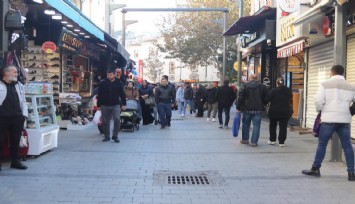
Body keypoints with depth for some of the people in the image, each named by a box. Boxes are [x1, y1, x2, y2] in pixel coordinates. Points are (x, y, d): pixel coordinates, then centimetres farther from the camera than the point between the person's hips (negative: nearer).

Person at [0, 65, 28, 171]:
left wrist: (24, 114, 8)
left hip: (17, 118, 4)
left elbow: (23, 102, 18)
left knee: (15, 141, 9)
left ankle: (15, 161, 18)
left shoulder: (19, 86, 16)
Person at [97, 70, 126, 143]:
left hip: (115, 105, -1)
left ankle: (115, 136, -1)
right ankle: (106, 136, 18)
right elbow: (99, 95, 6)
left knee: (117, 120, -12)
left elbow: (122, 94, 6)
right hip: (105, 105, 1)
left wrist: (124, 104, 0)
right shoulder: (102, 83, 3)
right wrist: (98, 105, 5)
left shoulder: (118, 83, 4)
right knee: (105, 121, 5)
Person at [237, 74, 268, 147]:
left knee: (245, 124, 16)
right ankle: (254, 142, -1)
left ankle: (245, 139, 23)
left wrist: (238, 107, 1)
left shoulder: (245, 85, -1)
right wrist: (263, 105, 20)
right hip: (258, 109, 0)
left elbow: (240, 97, -4)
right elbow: (266, 98, 6)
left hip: (247, 108, 0)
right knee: (256, 125, 2)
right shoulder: (262, 86, 3)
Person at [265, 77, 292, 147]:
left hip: (274, 112, -2)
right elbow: (290, 99, 13)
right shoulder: (288, 90, 1)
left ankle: (272, 140, 22)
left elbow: (267, 99, -16)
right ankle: (281, 142, 3)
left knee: (272, 126, 17)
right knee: (283, 127, 5)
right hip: (286, 112, 2)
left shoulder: (273, 90, -13)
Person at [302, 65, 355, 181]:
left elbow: (318, 100, -8)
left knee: (322, 144, 7)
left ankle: (315, 169, 12)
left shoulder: (325, 84, -1)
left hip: (328, 119, -2)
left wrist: (320, 111, 9)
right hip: (345, 120, 3)